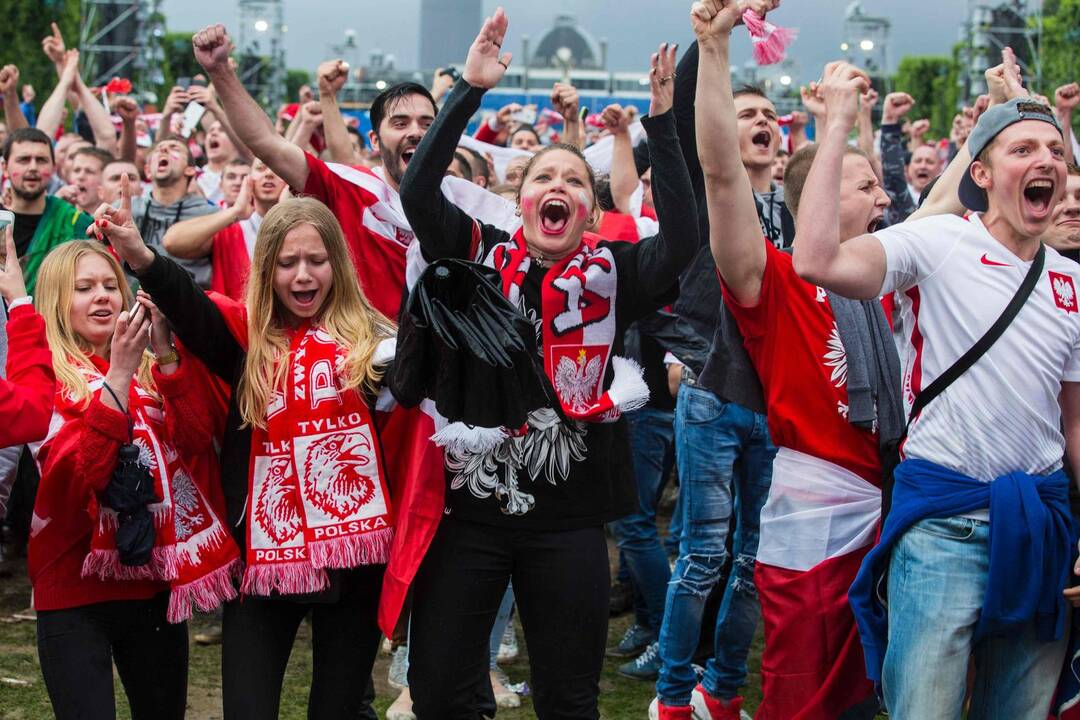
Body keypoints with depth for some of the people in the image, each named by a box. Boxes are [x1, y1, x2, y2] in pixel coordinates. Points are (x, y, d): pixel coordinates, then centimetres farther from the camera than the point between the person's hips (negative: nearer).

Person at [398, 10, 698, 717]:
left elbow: (683, 239, -15)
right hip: (469, 507, 0)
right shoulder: (481, 254, 2)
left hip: (569, 520, 0)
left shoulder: (611, 274, 1)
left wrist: (663, 123, -19)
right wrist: (470, 90, -17)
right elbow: (418, 190, -11)